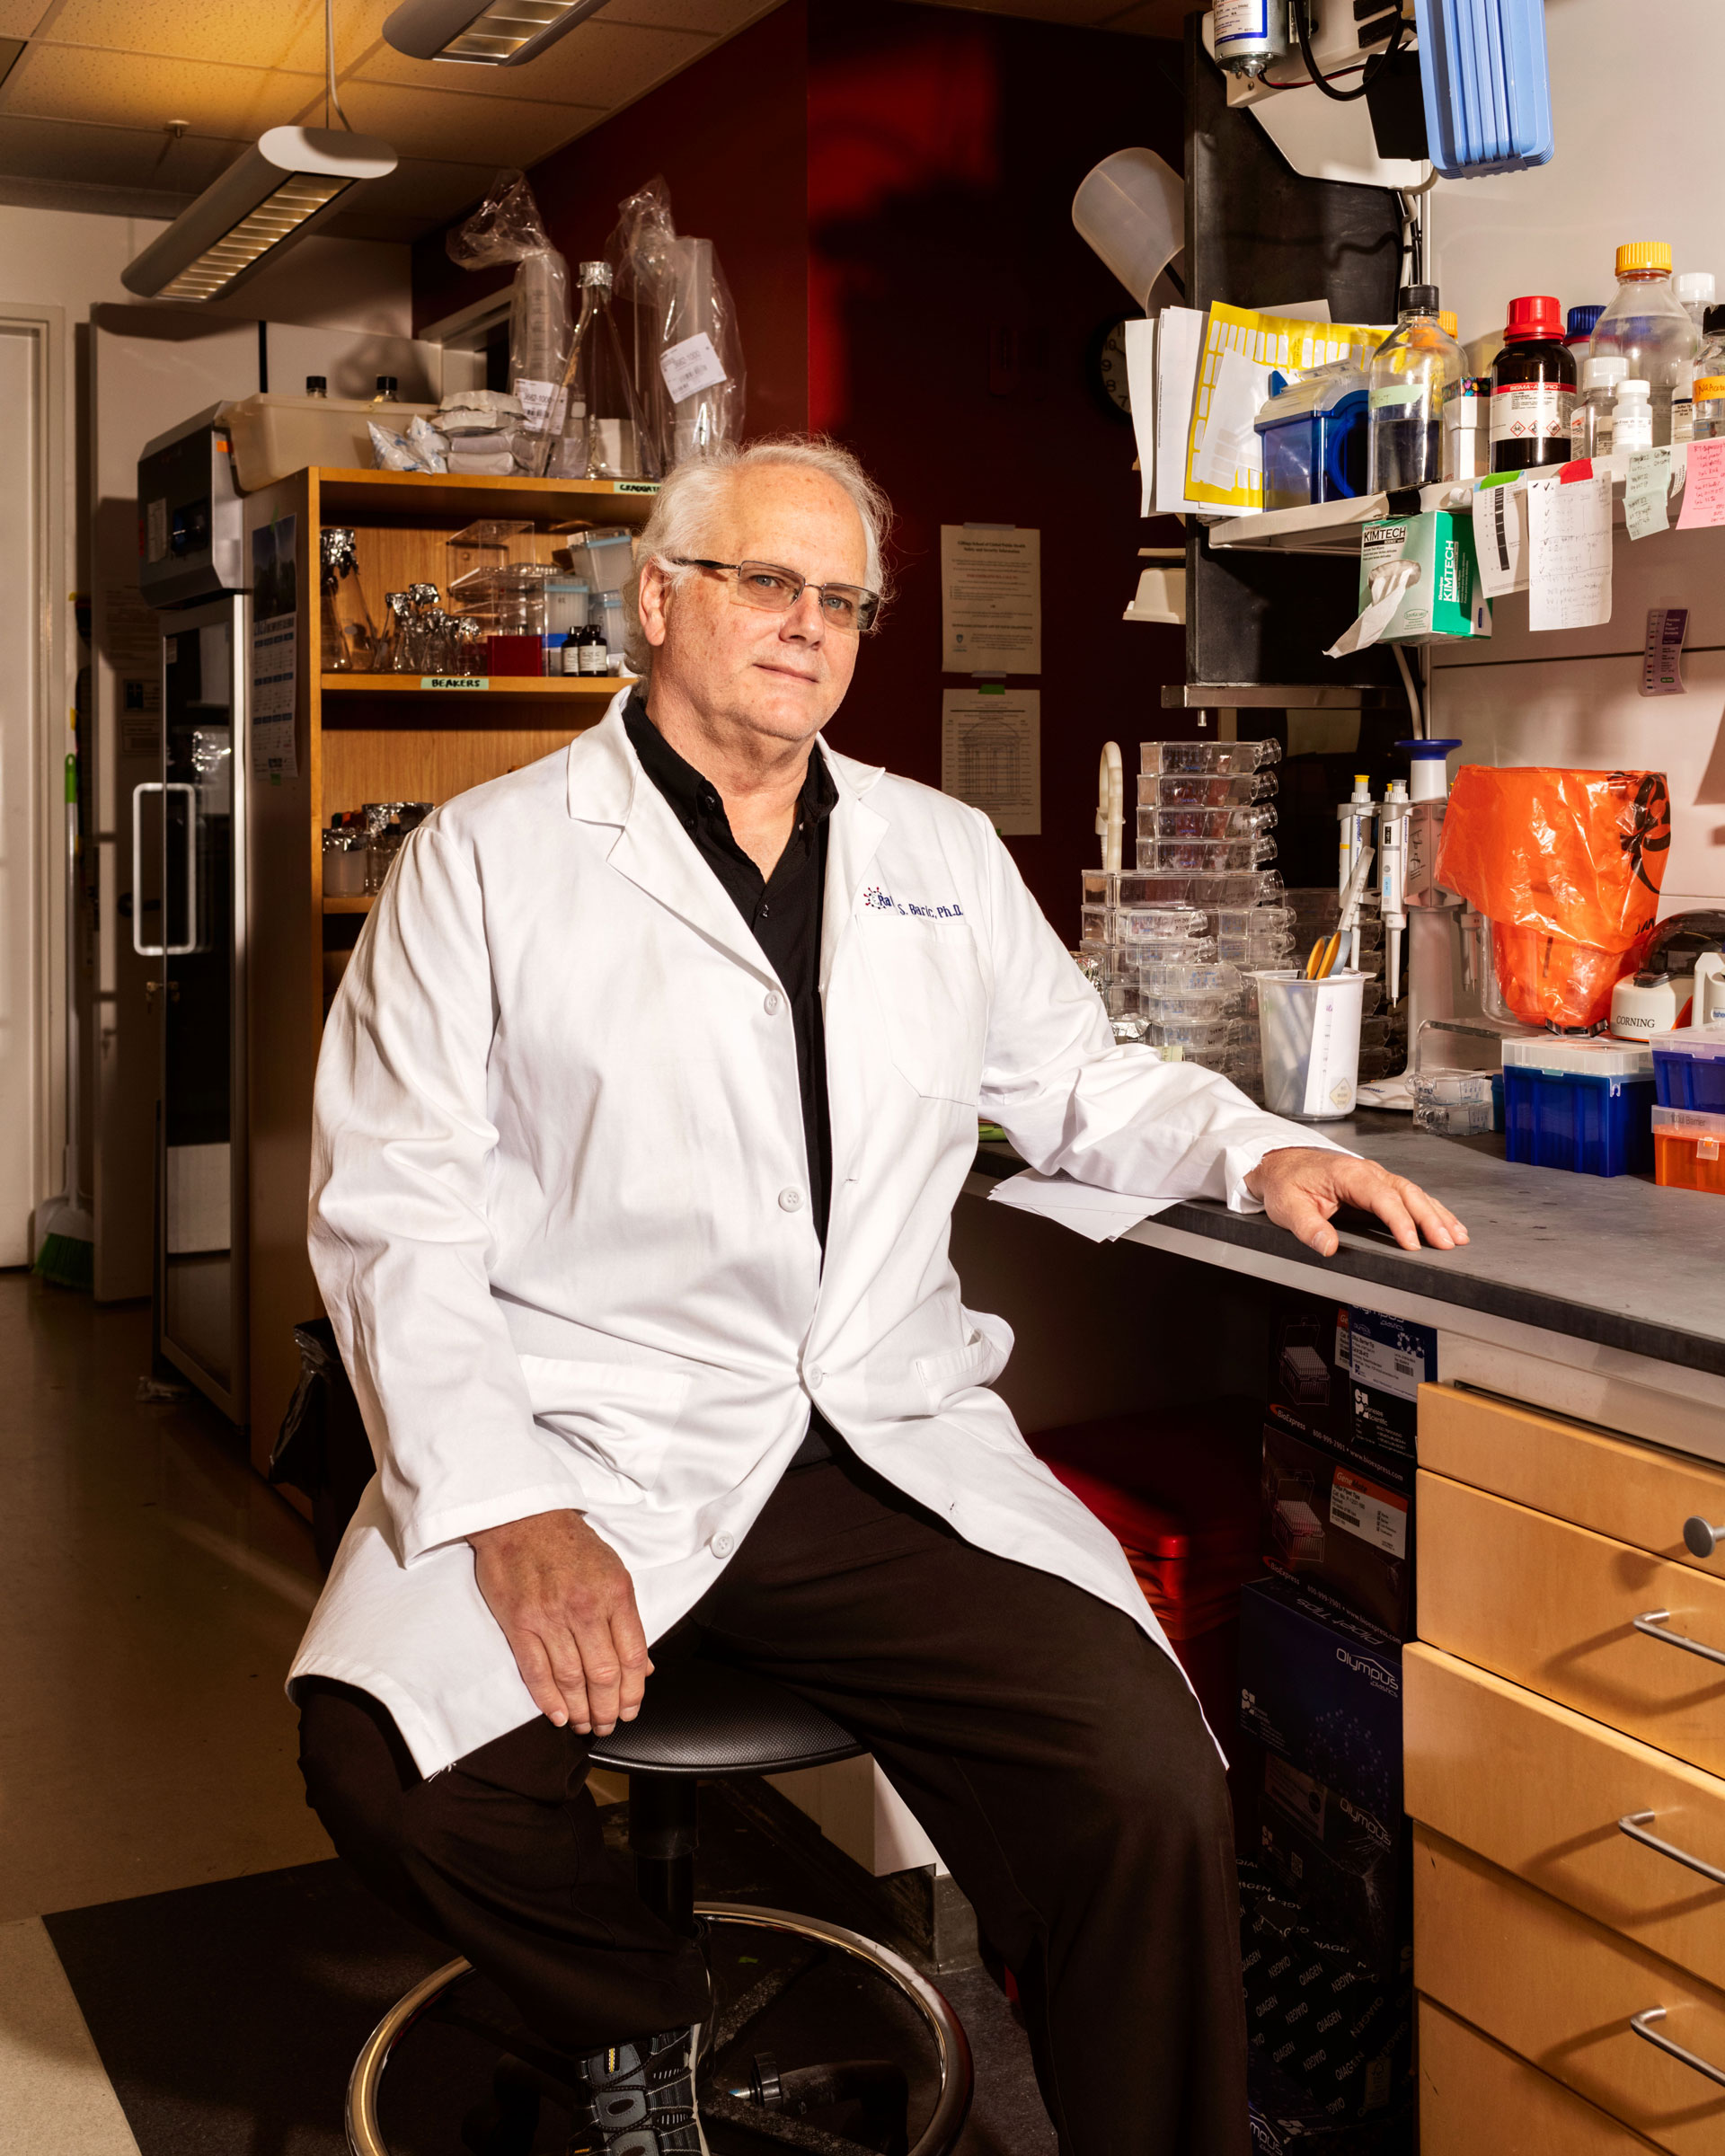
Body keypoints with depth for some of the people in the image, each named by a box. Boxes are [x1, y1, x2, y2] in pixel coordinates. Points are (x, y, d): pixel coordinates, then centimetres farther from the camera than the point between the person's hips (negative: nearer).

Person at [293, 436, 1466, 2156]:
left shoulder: (945, 857, 18)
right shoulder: (484, 858, 4)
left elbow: (1077, 1081, 29)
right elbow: (395, 1208, -3)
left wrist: (1256, 1149, 8)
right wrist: (507, 1510, -16)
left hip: (888, 1448, 2)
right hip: (583, 1439, -1)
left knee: (1151, 1784, -21)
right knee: (395, 1764, -27)